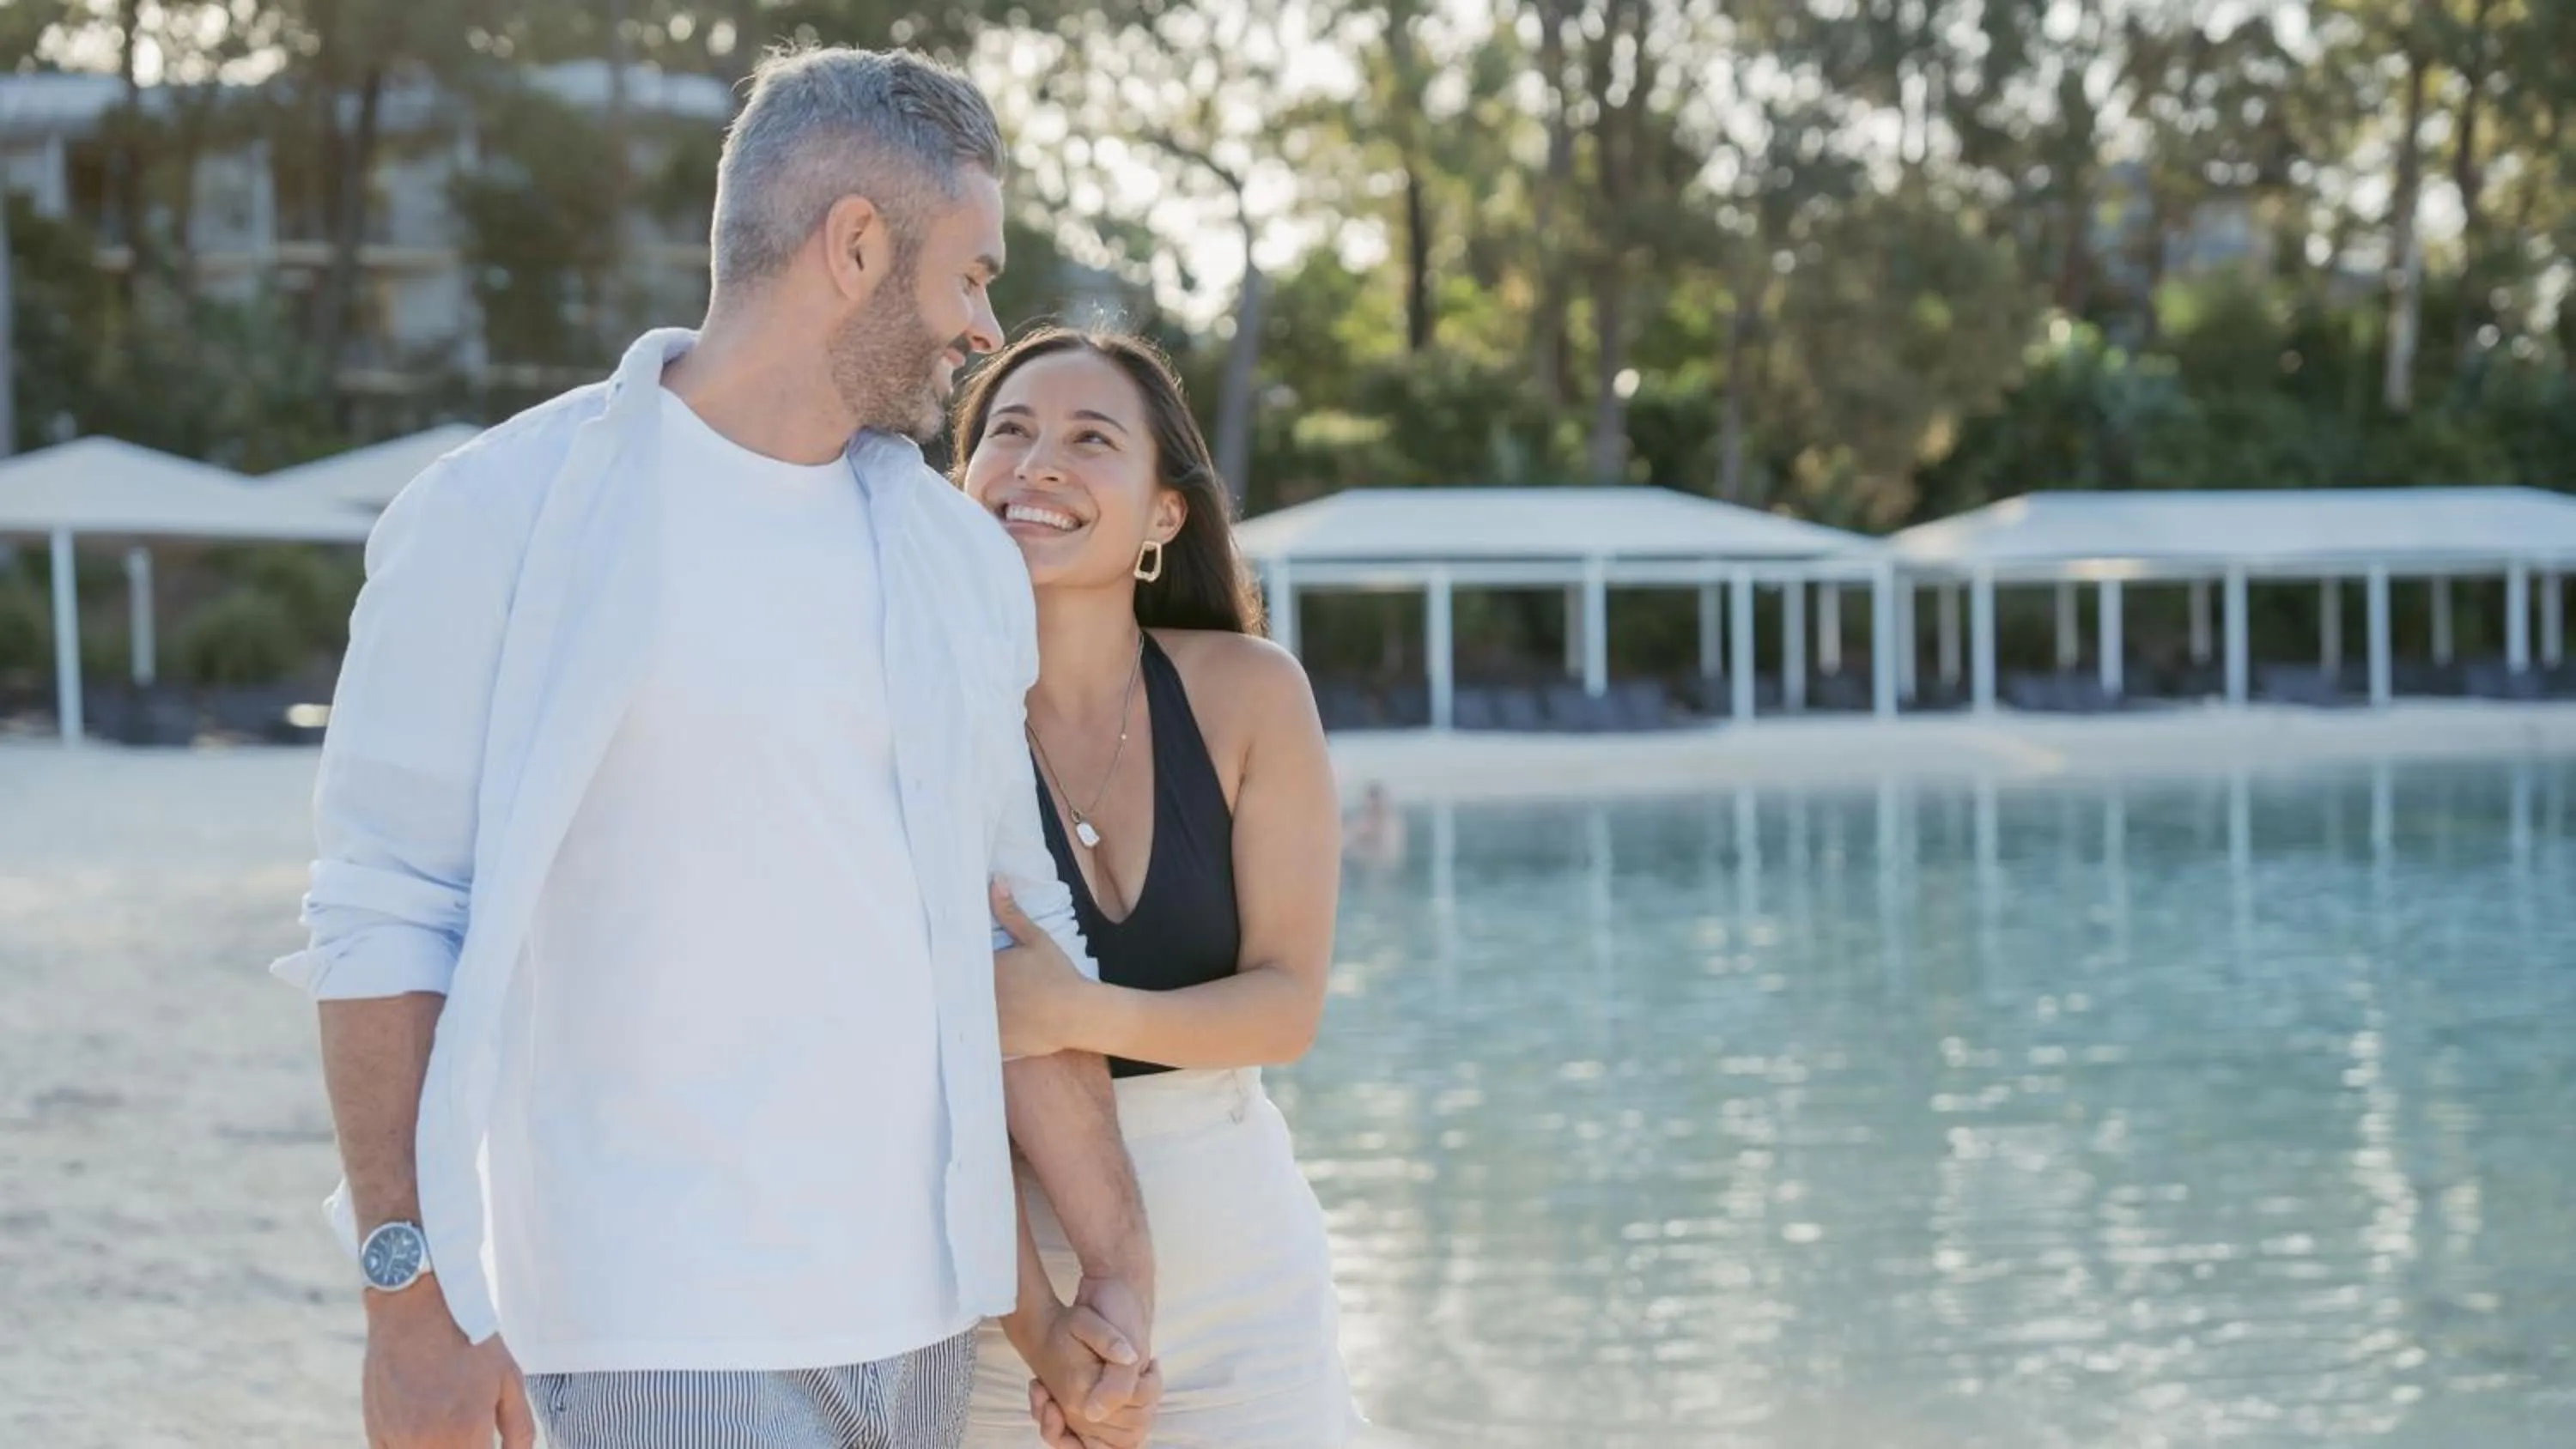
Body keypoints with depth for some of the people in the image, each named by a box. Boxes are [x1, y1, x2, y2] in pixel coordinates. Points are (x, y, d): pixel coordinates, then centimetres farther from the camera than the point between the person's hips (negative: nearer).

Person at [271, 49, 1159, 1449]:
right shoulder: (503, 516, -5)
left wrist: (1121, 1271, 13)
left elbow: (1015, 935, 14)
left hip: (920, 1307, 6)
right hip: (667, 1329, -6)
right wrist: (409, 1292, -13)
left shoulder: (960, 560, 11)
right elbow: (384, 913, -7)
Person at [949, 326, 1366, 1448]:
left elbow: (1287, 1006, -8)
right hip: (1007, 1277, -1)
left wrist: (1081, 1015, -25)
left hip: (1238, 1272, 2)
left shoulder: (1247, 693, -7)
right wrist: (1039, 1327, -22)